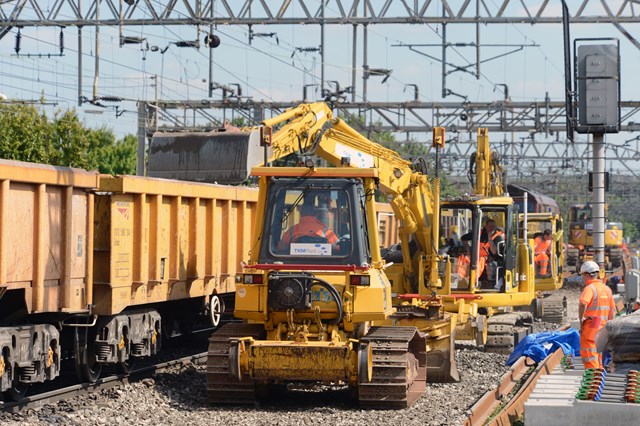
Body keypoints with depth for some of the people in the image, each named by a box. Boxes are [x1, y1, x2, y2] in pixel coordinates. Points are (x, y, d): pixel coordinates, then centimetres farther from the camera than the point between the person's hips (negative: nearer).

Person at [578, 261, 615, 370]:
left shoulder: (590, 288, -12)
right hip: (602, 327, 7)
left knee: (589, 358, -4)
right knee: (598, 355, 18)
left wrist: (581, 319, -19)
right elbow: (612, 310, 16)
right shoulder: (607, 289, 12)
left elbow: (583, 304, -31)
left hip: (590, 327, -7)